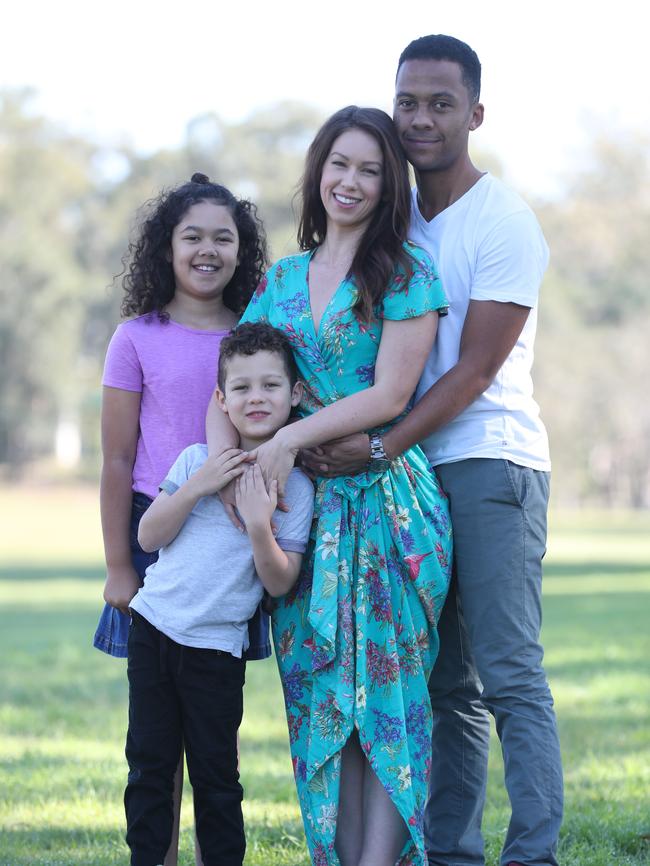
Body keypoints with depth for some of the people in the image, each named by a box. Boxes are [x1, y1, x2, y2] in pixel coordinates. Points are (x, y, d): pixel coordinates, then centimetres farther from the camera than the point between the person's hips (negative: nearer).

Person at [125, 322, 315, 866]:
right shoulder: (197, 460, 3)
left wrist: (259, 525, -24)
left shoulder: (295, 486, -5)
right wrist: (195, 488, -13)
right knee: (149, 765, 6)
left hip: (217, 645, -3)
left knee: (215, 776, 0)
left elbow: (280, 584, -8)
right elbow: (149, 537, 0)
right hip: (153, 624, 3)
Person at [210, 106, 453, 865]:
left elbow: (390, 395, -10)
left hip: (385, 501, -5)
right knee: (321, 690, 4)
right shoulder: (280, 279, 14)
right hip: (302, 507, 5)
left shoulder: (405, 274, -2)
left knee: (384, 684, -6)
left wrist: (290, 439, -14)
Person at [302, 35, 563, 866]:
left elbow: (475, 370, -12)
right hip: (417, 467, 7)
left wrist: (380, 449, -18)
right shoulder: (395, 221, 14)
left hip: (491, 462, -7)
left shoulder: (504, 222, -7)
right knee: (445, 682, 8)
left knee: (509, 674, -10)